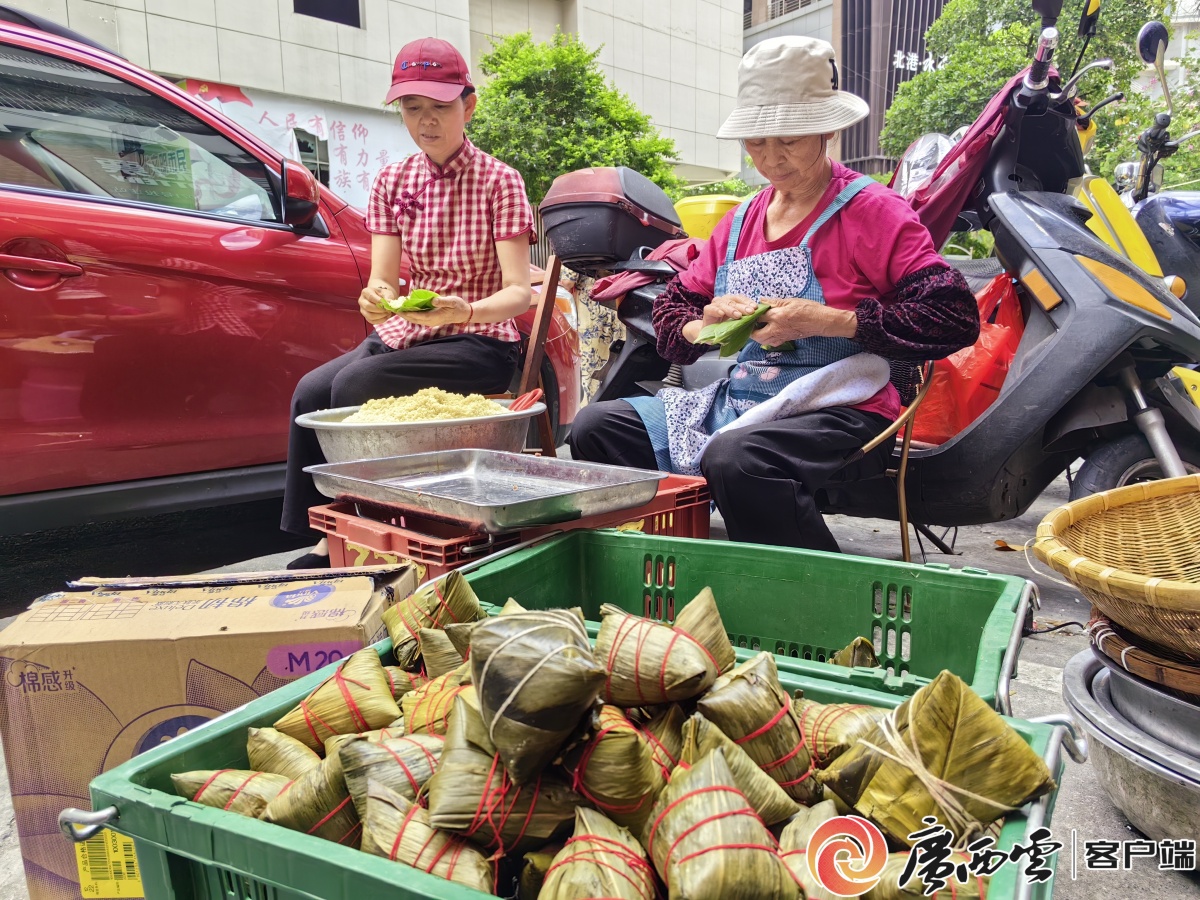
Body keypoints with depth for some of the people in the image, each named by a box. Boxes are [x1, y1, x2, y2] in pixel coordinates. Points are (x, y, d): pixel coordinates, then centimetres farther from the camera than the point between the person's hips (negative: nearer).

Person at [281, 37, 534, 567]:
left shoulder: (498, 182, -5)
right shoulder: (392, 183, 8)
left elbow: (518, 291, -14)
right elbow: (382, 280, 0)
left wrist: (465, 311, -36)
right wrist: (375, 300, -26)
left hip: (477, 342, -5)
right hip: (405, 333, 5)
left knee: (355, 383, -27)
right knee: (311, 391, -20)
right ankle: (323, 537, -7)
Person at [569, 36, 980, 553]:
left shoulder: (871, 209, -2)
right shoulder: (741, 221, 17)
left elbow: (953, 315, -12)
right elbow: (671, 308, 20)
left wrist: (826, 321, -19)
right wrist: (706, 324, -5)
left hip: (839, 411, -6)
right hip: (738, 402, 7)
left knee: (736, 458, -38)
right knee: (594, 427, -8)